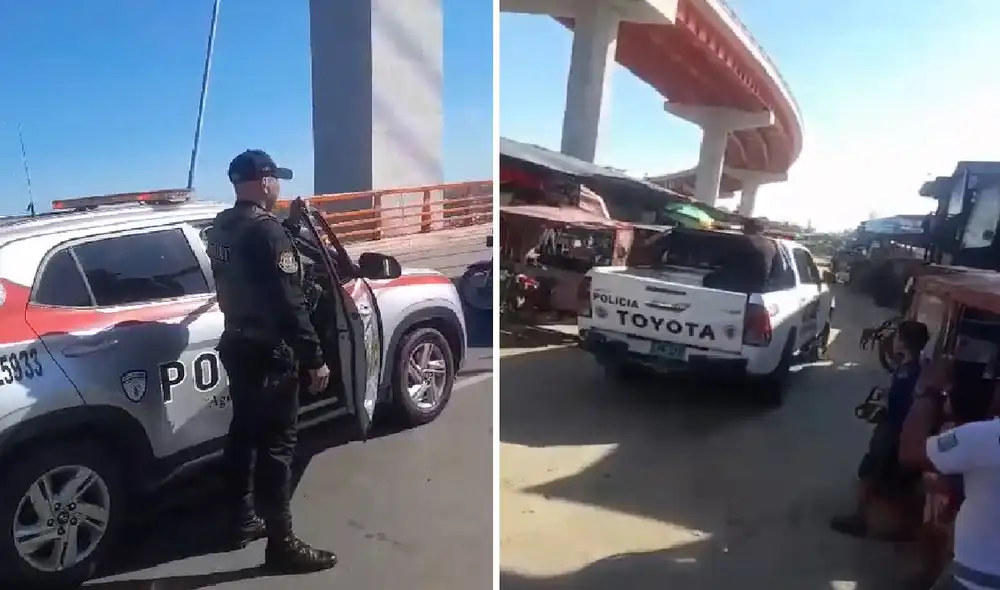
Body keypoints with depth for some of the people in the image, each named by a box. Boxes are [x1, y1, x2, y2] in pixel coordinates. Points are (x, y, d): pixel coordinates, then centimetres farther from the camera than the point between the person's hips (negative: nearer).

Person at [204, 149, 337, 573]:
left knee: (244, 432, 18)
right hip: (269, 352, -9)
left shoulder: (219, 229, 9)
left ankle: (243, 520, 31)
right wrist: (314, 358, -19)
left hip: (236, 344, 9)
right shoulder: (267, 230, -19)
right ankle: (281, 545, 2)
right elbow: (289, 303, -22)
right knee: (276, 443, -4)